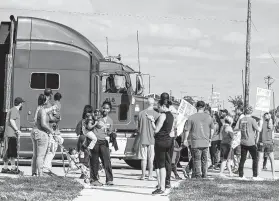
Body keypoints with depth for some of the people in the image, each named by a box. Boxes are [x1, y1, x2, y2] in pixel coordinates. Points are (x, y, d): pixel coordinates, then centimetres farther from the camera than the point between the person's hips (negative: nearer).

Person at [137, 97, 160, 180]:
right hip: (152, 139, -2)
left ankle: (143, 175, 8)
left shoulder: (141, 113, 1)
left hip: (143, 139, 2)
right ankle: (150, 175, 6)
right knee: (151, 158, 4)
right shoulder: (156, 114, -8)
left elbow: (138, 127, 9)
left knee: (143, 158, 7)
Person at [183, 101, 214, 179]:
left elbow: (187, 130, -3)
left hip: (196, 142, -3)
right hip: (206, 142, 3)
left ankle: (197, 175, -4)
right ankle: (204, 175, 16)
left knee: (196, 160, 1)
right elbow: (212, 129, 11)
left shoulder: (192, 117, -5)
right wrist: (210, 138, 25)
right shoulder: (208, 117, 5)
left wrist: (185, 139, 10)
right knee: (204, 160, 12)